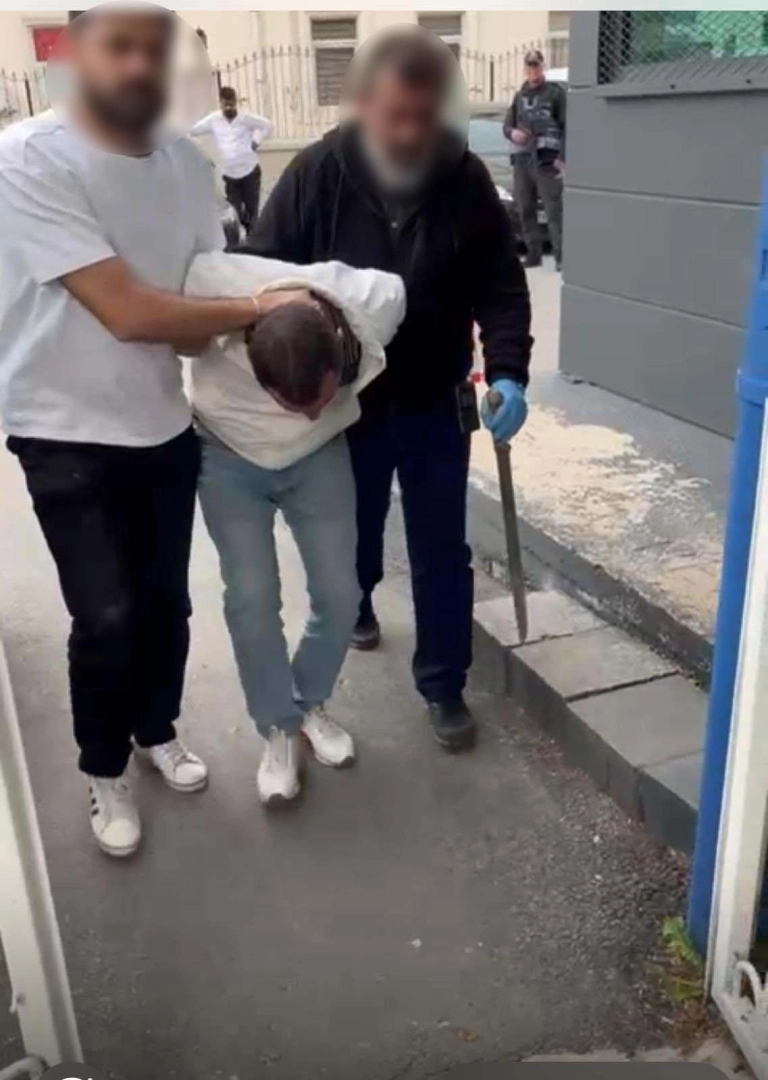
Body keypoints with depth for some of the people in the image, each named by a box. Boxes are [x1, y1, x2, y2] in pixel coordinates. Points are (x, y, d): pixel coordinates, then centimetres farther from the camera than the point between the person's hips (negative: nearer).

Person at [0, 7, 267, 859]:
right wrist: (260, 308, -18)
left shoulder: (189, 164, 0)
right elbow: (128, 312, -25)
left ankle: (157, 731, 42)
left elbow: (206, 307, 0)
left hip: (165, 426, 5)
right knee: (107, 620, -4)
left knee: (166, 602, 15)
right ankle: (104, 773, 24)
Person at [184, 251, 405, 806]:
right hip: (229, 456, -1)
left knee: (340, 593, 1)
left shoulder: (378, 302, -32)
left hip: (319, 455, 2)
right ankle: (278, 729, 17)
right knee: (252, 597, -6)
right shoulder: (211, 289, -38)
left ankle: (312, 705, 28)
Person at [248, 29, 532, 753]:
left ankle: (443, 685, 21)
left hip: (435, 402, 0)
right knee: (353, 529, 21)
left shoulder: (466, 179, -10)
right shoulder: (318, 173, -14)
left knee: (441, 551, 5)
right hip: (345, 401, 0)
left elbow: (501, 287, -7)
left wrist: (508, 372, -22)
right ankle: (355, 604, 54)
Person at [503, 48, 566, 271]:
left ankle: (561, 256, -13)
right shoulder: (520, 96, 18)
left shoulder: (555, 92, 3)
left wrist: (563, 157, -12)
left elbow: (567, 126, -2)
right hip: (522, 159, 6)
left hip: (547, 160, -5)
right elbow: (507, 124, 21)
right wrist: (512, 132, -4)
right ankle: (533, 254, 17)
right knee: (526, 211, 8)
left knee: (554, 210, -11)